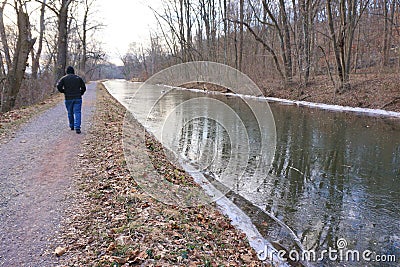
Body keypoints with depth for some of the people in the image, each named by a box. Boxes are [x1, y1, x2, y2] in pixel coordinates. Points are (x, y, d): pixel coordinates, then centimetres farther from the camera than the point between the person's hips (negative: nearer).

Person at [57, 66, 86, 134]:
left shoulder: (64, 78, 4)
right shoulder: (78, 78, 8)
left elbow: (58, 86, -8)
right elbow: (83, 87, 8)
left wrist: (63, 91, 8)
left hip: (68, 98, 0)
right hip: (77, 98, 0)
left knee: (70, 113, 14)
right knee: (77, 112, -5)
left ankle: (72, 126, 27)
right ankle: (77, 128, -17)